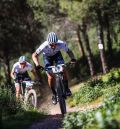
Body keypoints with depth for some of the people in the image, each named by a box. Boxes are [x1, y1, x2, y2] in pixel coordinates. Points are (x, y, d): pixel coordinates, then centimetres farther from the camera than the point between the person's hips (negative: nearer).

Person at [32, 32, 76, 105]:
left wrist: (73, 58, -43)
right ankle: (54, 94, 7)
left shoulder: (61, 44, -36)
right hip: (47, 57, -1)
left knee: (63, 69, -23)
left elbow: (69, 51, -22)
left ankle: (66, 88, -3)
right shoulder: (44, 46, -40)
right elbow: (34, 55, -32)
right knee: (50, 76, -14)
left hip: (57, 54, 1)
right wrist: (37, 64, -49)